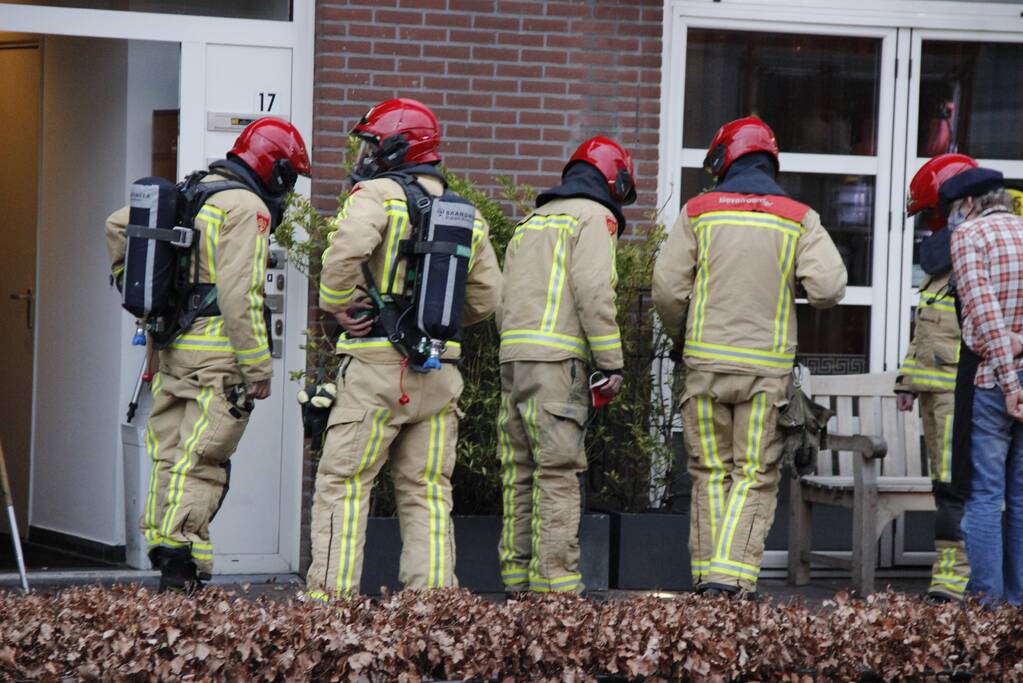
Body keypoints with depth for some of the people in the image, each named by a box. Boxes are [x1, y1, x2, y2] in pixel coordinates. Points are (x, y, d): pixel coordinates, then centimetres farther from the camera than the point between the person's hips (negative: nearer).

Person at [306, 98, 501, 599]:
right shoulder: (467, 215, 14)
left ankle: (331, 591, -5)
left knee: (344, 481, 0)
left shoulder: (378, 194, -5)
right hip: (441, 371, 5)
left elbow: (348, 244, -25)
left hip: (377, 365, -5)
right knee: (428, 491, 10)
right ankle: (432, 593, 5)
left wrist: (337, 306, -11)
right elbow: (486, 297, 16)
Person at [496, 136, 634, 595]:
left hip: (513, 352, 8)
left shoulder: (531, 222, 25)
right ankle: (554, 581, -14)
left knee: (520, 470, 9)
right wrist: (611, 363, -10)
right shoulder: (593, 217, 0)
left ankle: (517, 575, 9)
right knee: (557, 471, -10)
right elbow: (593, 293, -12)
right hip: (558, 355, -8)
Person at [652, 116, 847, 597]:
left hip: (706, 359, 1)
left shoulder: (699, 212, 2)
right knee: (755, 475, 2)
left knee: (711, 472, 10)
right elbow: (828, 286, -8)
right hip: (767, 366, -1)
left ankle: (708, 574, 8)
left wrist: (680, 335, 18)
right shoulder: (799, 219, 2)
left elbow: (668, 288, 0)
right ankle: (733, 572, -10)